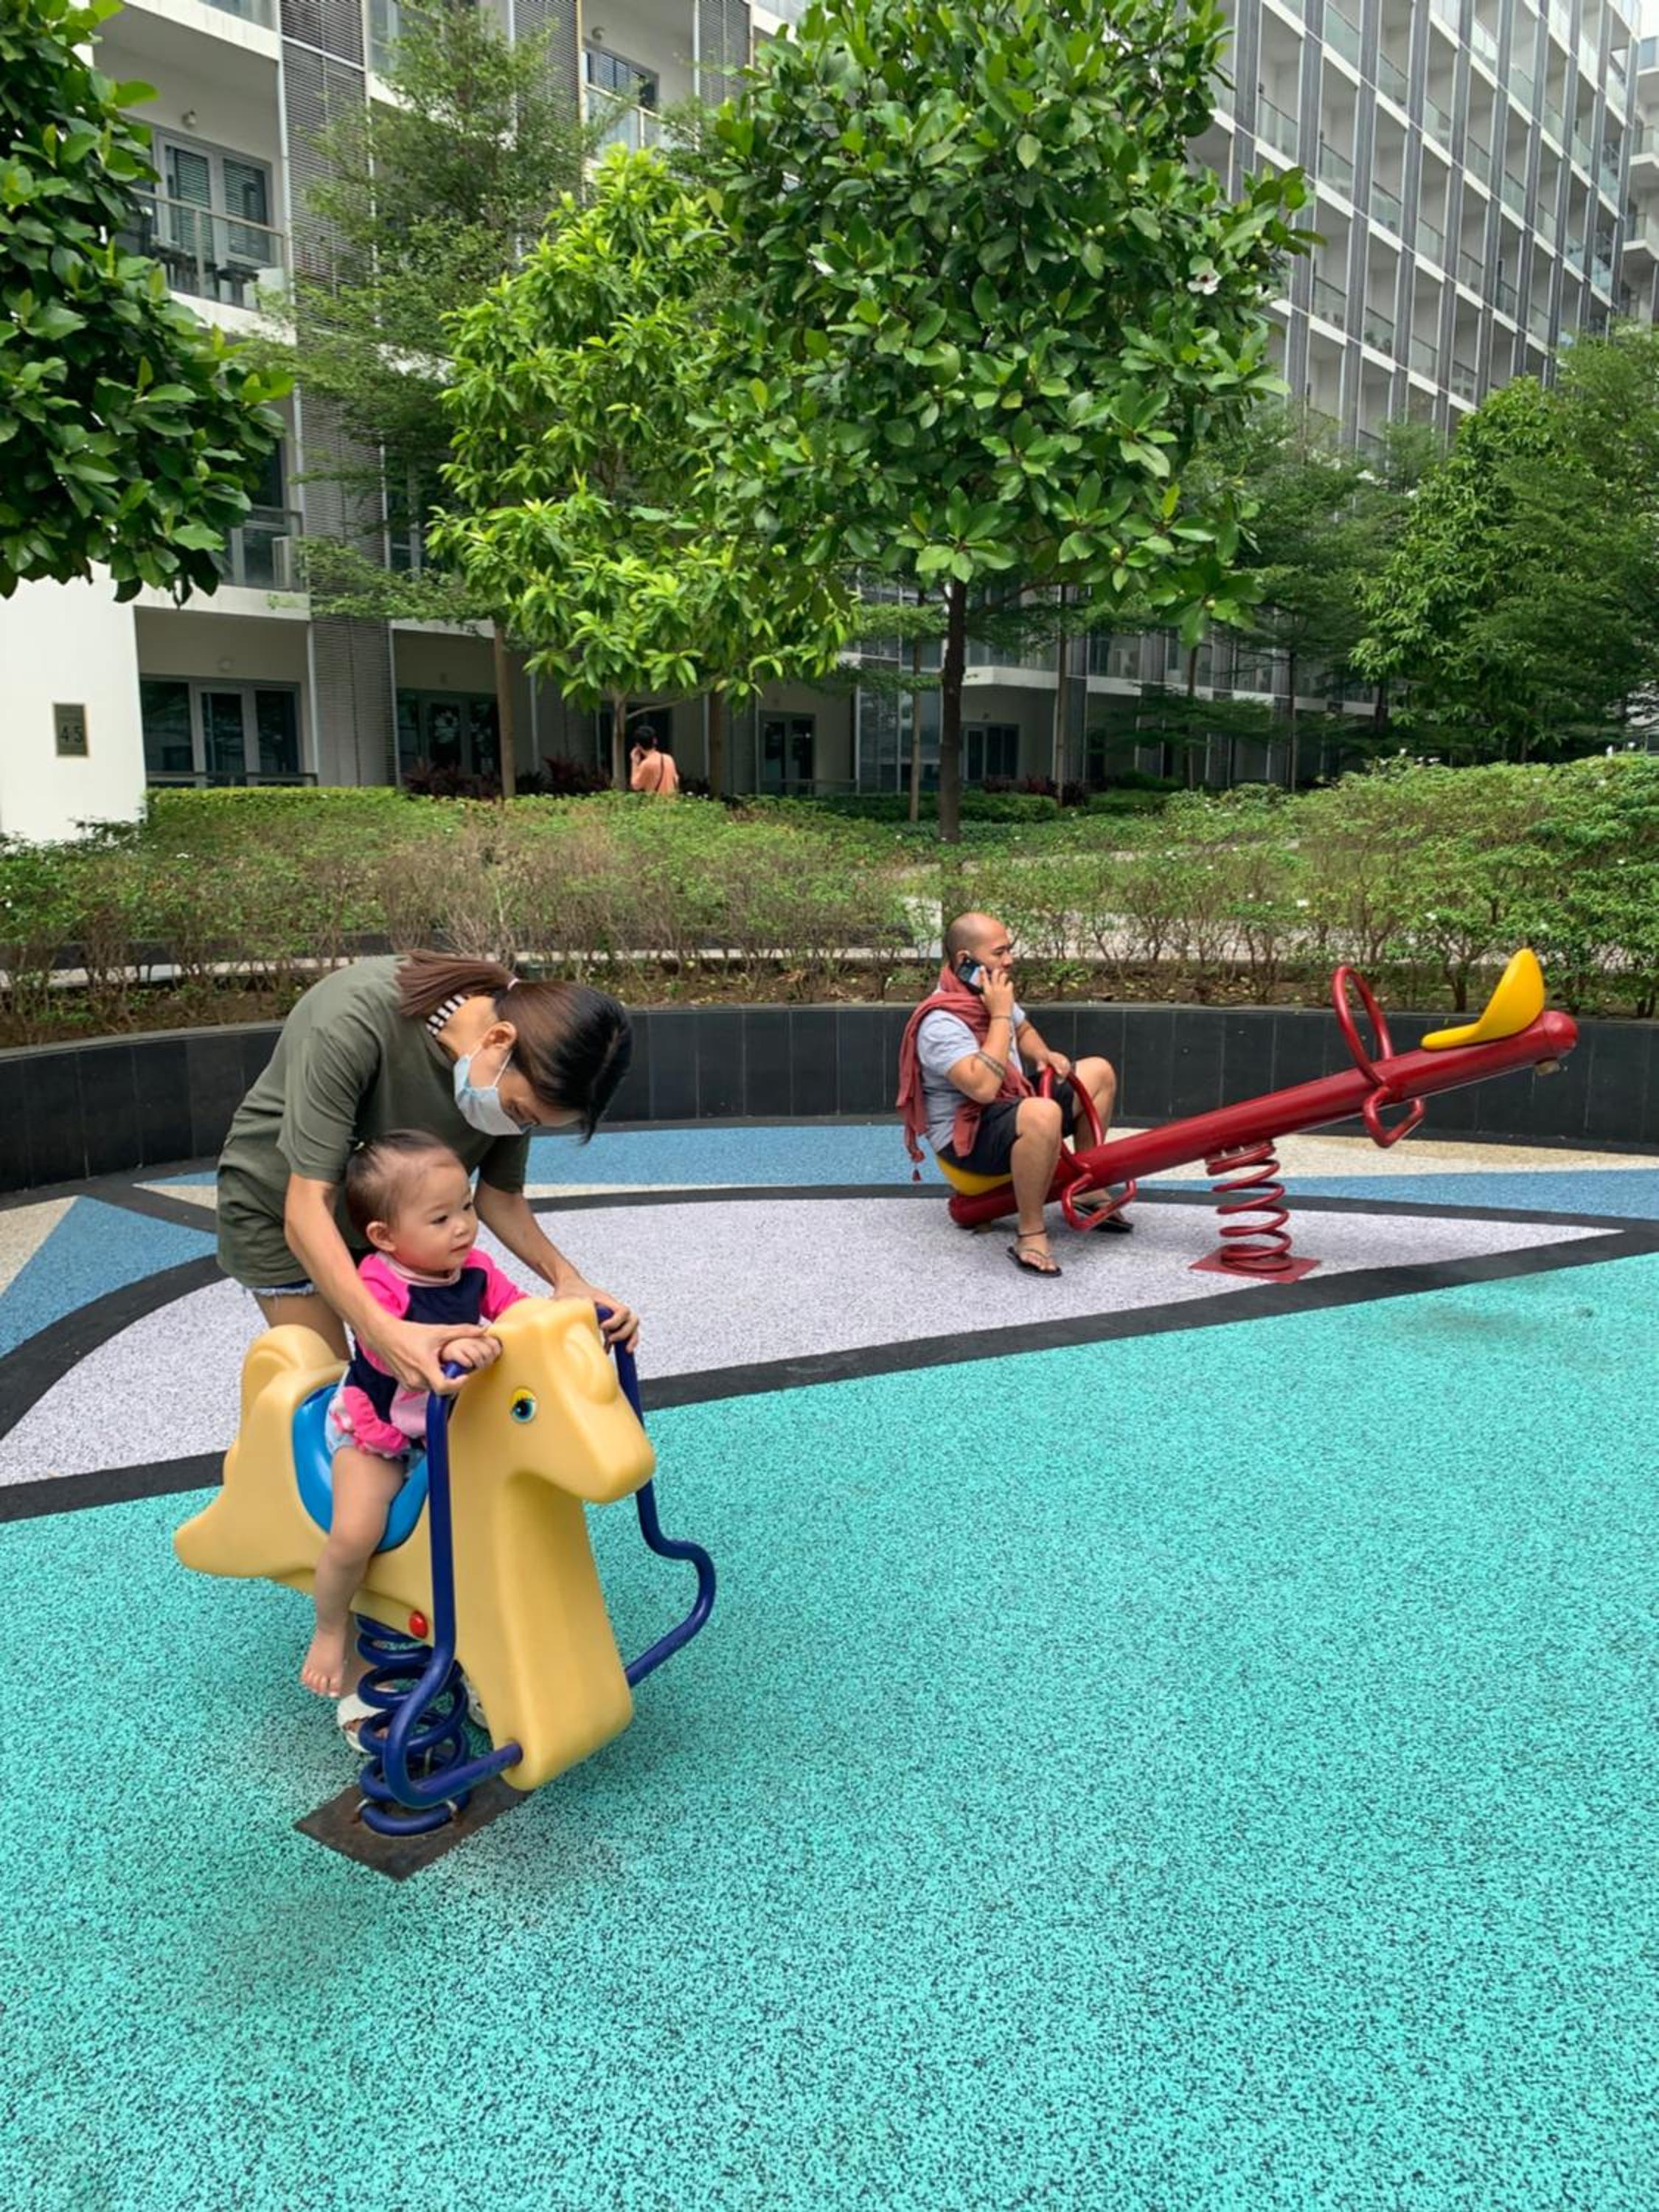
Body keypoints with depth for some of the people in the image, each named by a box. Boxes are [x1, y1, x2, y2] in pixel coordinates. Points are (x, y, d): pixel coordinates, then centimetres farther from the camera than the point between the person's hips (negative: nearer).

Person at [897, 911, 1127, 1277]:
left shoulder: (991, 993, 3)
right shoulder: (941, 1023, -26)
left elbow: (1024, 1031, 24)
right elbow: (983, 1087, -38)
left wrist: (1043, 1054, 0)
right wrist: (1000, 1015, -28)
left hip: (1013, 1104, 10)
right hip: (968, 1136, -10)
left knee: (1099, 1071, 15)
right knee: (1043, 1114, -41)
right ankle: (1030, 1237, -28)